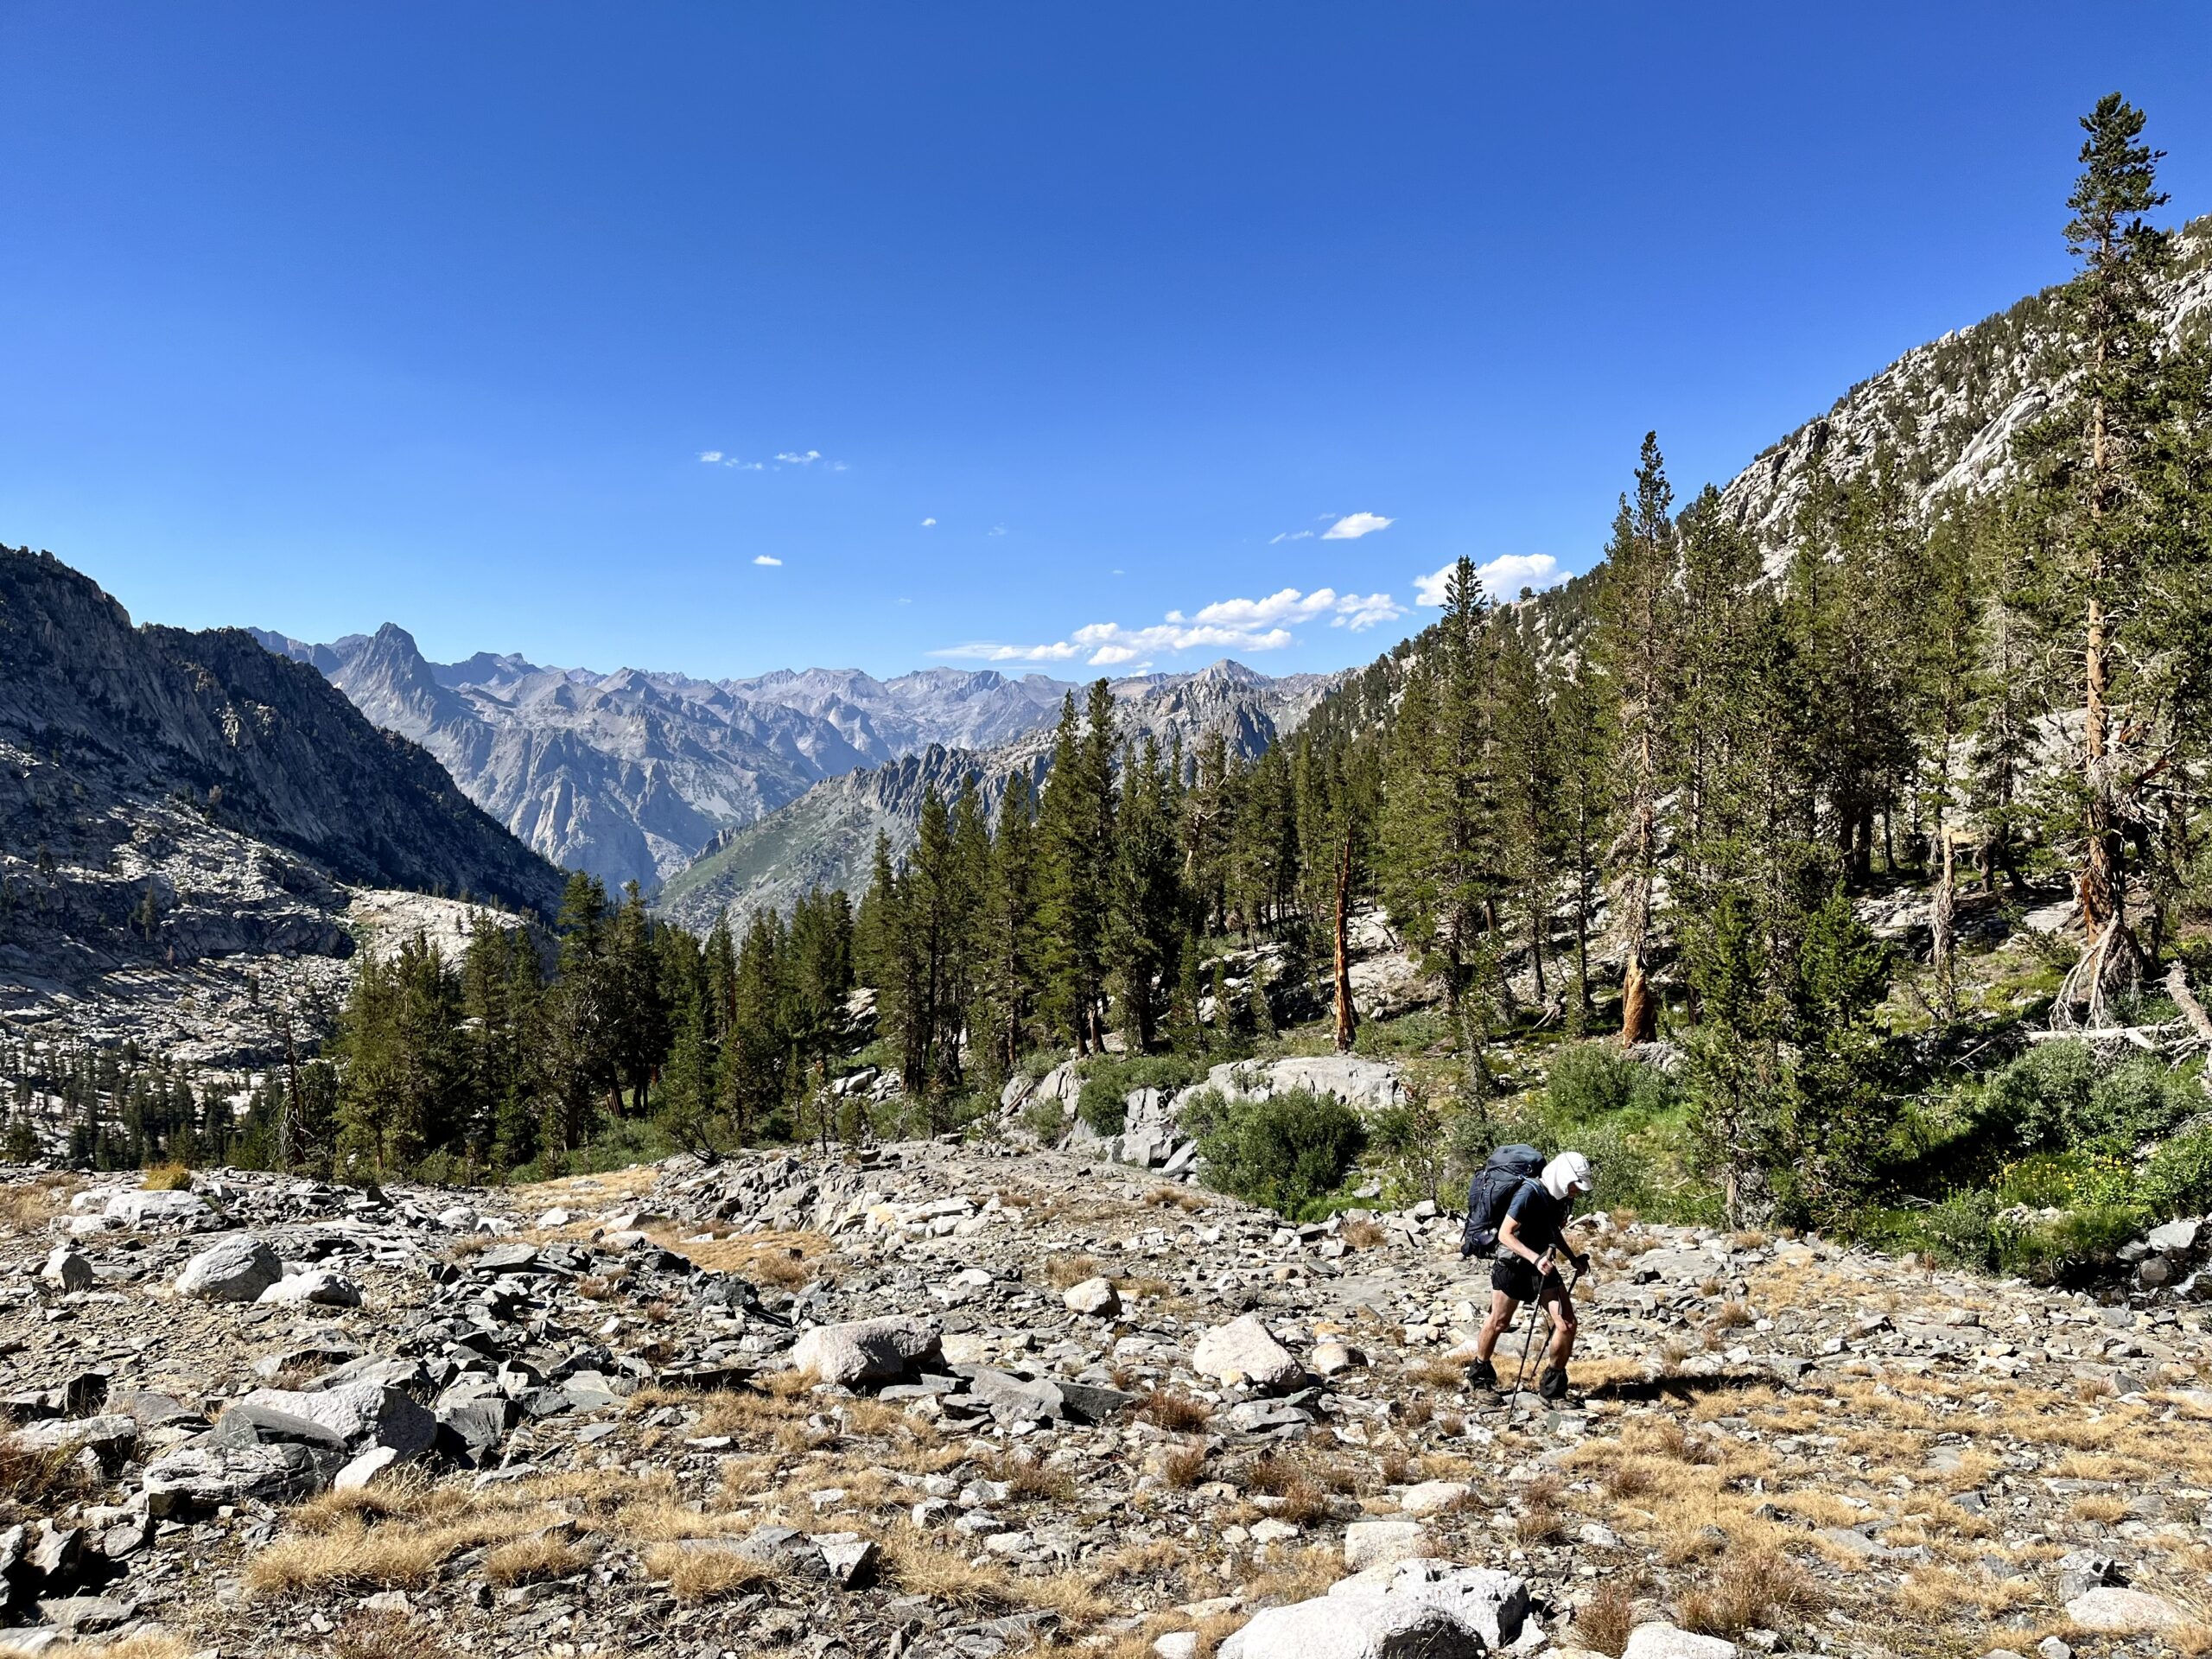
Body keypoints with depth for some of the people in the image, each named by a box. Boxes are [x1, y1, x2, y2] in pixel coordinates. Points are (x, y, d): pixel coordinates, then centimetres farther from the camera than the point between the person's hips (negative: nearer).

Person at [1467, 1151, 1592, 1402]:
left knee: (1567, 1324, -6)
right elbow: (1505, 1234, -25)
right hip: (1512, 1264, -6)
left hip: (1544, 1265, 6)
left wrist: (1574, 1259, 5)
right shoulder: (1529, 1193, -25)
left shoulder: (1564, 1198, -2)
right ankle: (1479, 1374, 33)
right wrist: (1535, 1258, -34)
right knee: (1499, 1322, 9)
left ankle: (1552, 1387, 11)